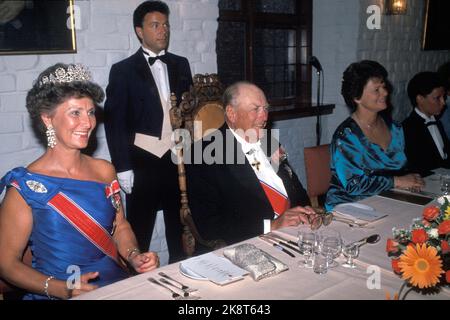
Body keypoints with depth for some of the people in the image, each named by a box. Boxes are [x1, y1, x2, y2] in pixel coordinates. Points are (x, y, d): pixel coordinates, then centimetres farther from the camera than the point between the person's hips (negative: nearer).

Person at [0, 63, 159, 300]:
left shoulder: (105, 170, 5)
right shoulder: (24, 187, -8)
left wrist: (134, 257, -3)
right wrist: (61, 289, -17)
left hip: (118, 286, 4)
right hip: (57, 296, -3)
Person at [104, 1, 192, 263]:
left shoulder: (181, 65, 11)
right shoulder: (124, 70, -2)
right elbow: (115, 121, -5)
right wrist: (123, 168, -9)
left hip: (179, 159, 4)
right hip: (143, 162, -4)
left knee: (181, 231, 13)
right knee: (139, 233, 4)